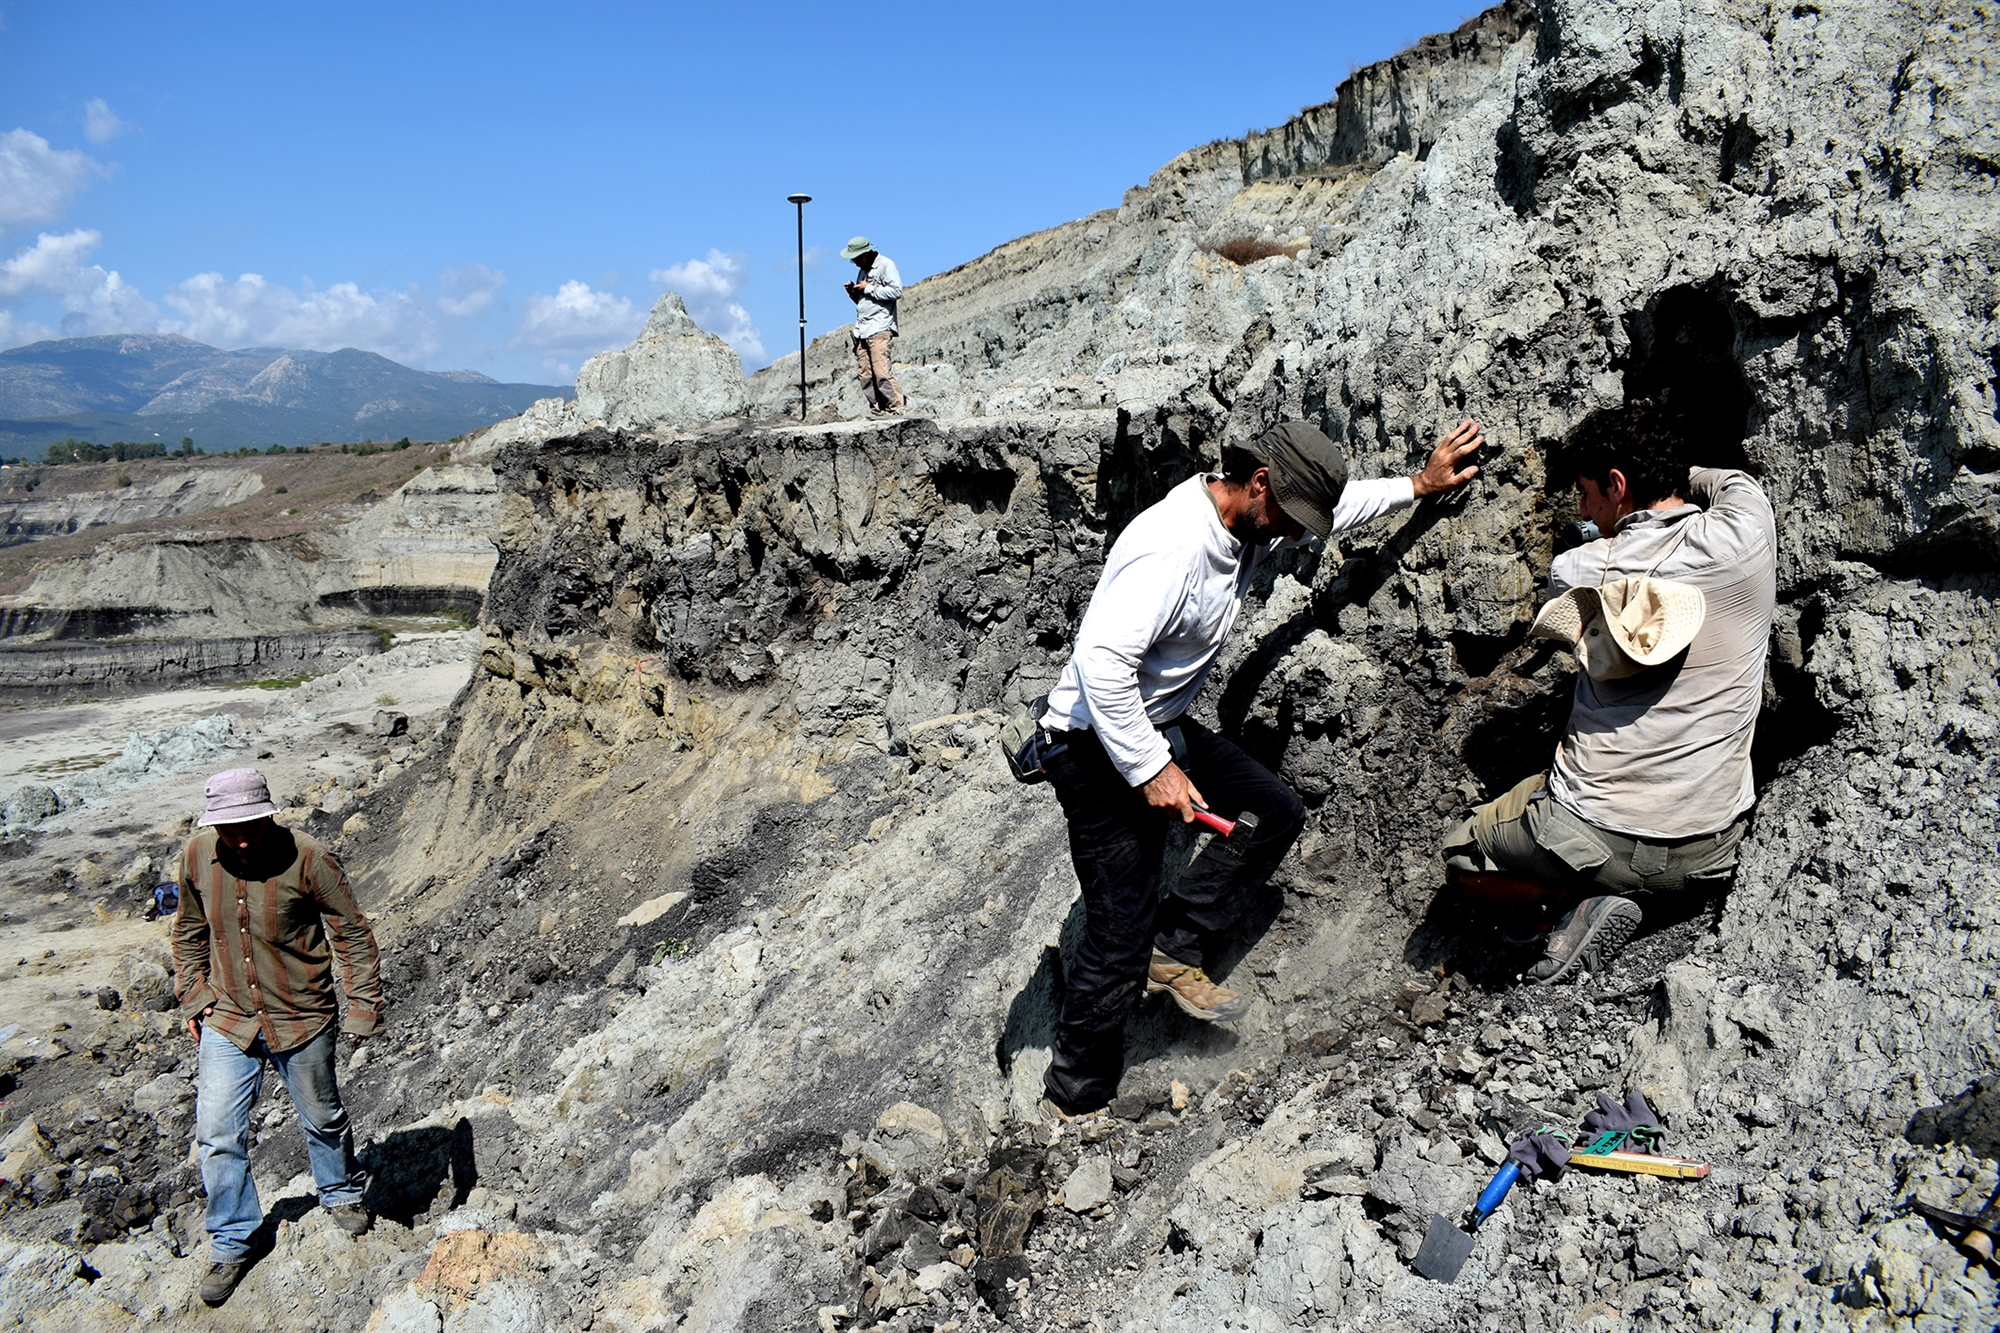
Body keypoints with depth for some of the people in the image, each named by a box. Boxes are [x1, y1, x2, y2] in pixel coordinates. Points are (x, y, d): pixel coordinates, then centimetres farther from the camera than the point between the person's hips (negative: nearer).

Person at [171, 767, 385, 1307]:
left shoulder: (307, 859, -21)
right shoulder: (197, 857, -8)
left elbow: (353, 934, -13)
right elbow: (190, 931, 11)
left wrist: (364, 1007, -11)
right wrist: (193, 996, 8)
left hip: (302, 1021, -3)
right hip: (227, 1021, 3)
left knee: (323, 1120, 16)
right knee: (217, 1136, 4)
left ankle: (341, 1193, 44)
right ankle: (231, 1245, 24)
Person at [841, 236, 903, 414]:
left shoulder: (885, 265, -1)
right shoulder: (864, 270, 24)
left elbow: (896, 291, -14)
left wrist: (869, 289, -10)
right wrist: (854, 293, 8)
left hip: (879, 327, -8)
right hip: (861, 330, 8)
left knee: (881, 371, -17)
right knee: (866, 375, -1)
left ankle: (896, 407, -13)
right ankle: (876, 411, 0)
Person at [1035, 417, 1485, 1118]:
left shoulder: (1249, 525, 1)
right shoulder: (1172, 544, -29)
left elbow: (1339, 504, 21)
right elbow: (1102, 658, -35)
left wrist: (1418, 486, 17)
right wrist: (1152, 770, -30)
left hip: (1162, 727, 10)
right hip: (1099, 749, -10)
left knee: (1278, 810, 10)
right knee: (1119, 937, -5)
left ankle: (1174, 951, 11)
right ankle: (1073, 1104, 14)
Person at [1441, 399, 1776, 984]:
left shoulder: (1574, 572, -11)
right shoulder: (1747, 535, -8)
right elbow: (1734, 482, 18)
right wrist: (1665, 470, 32)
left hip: (1598, 841, -3)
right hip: (1712, 855, 3)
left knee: (1461, 856, 23)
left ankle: (1579, 900, -1)